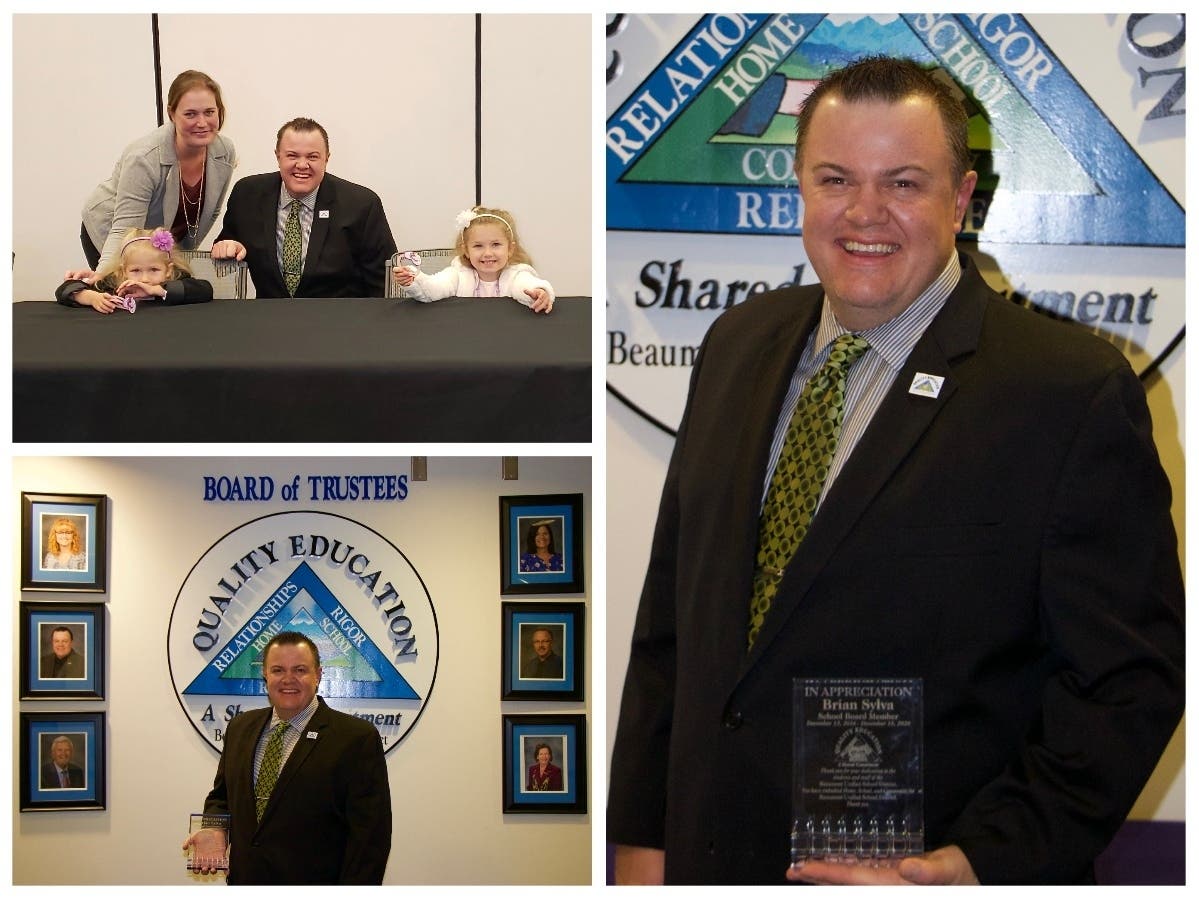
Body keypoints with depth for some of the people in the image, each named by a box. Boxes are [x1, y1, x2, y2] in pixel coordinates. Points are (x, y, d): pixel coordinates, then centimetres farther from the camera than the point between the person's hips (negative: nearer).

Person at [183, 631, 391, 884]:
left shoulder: (357, 738, -14)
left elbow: (369, 835, -15)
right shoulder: (240, 728, 6)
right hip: (243, 880, 5)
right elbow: (222, 795, 17)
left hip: (316, 883, -5)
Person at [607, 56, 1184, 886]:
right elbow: (671, 615, 9)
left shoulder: (1073, 391, -13)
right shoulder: (738, 346, 5)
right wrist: (640, 835, 6)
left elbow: (1128, 682, -13)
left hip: (920, 868, -5)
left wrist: (987, 863, -23)